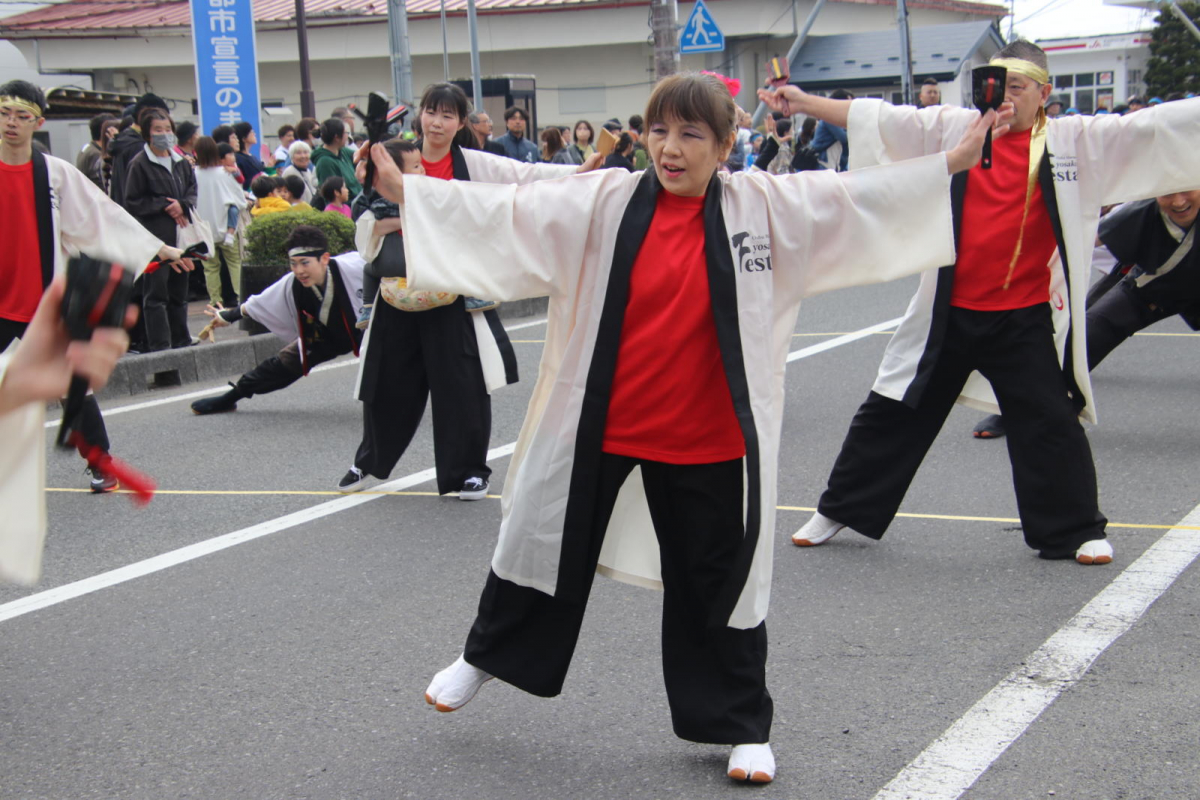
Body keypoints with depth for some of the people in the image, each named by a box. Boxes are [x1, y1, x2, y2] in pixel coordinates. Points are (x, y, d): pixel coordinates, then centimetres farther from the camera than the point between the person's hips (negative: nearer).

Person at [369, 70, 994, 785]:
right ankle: (487, 656, 42)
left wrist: (953, 164, -3)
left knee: (716, 582, 9)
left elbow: (861, 196, 0)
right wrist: (408, 190, -8)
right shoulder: (605, 202, -5)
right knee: (550, 546, 16)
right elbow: (506, 211, -5)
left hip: (707, 438, 0)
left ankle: (742, 726, 25)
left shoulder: (766, 206, -3)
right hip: (600, 425, 1)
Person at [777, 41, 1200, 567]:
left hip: (1025, 321, -2)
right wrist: (806, 102, -4)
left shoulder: (1077, 141, -1)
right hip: (948, 315, 2)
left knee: (1050, 424, 3)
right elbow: (876, 119, 2)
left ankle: (1075, 530, 22)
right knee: (894, 412, 11)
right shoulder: (950, 128, 2)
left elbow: (1151, 128, -5)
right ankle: (839, 510, 25)